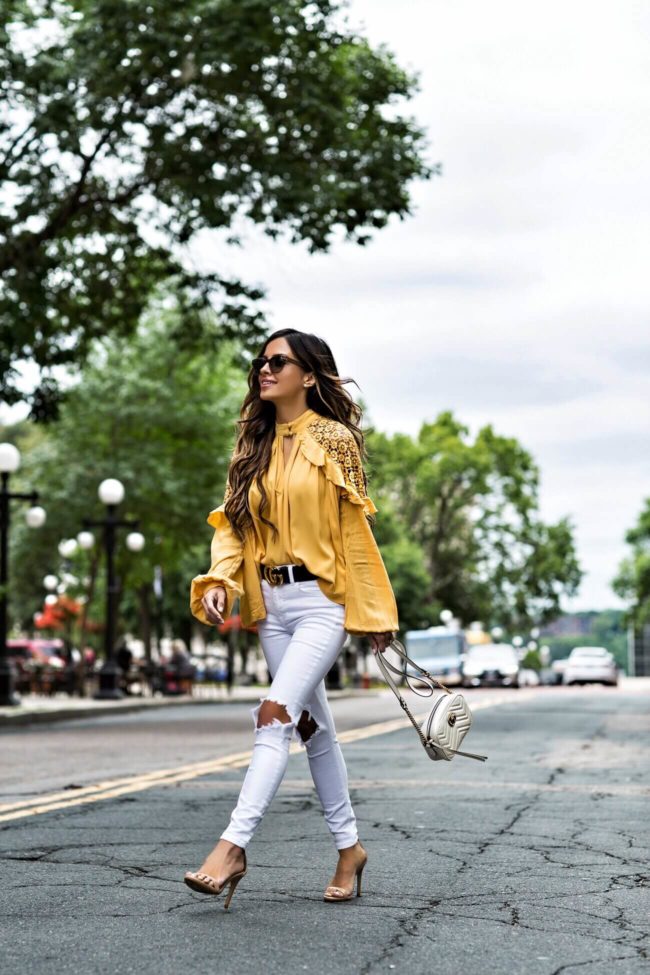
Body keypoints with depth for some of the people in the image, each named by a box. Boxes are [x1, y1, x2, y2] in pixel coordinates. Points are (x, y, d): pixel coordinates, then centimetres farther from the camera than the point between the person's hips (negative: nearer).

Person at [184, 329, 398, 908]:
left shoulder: (334, 439, -5)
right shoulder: (254, 444, 11)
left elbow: (355, 529, -6)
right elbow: (232, 520, 8)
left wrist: (374, 614, -5)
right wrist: (219, 581, -10)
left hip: (323, 599, -6)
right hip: (271, 602, 7)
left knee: (276, 716, -16)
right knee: (313, 724, 12)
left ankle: (233, 847, -17)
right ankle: (349, 846, 22)